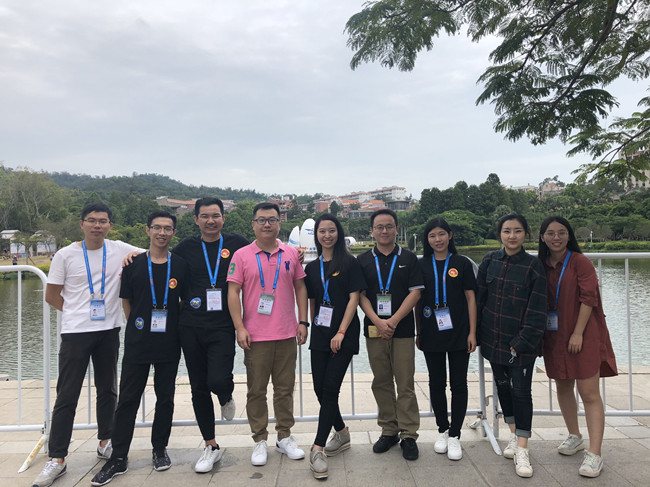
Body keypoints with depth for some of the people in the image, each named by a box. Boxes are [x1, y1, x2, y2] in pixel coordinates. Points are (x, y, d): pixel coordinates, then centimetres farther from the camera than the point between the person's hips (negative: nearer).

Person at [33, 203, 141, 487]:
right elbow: (51, 296, 5)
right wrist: (78, 313, 4)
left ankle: (105, 442, 31)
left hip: (109, 330, 2)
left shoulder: (120, 250, 1)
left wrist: (135, 255, -9)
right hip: (75, 333, -2)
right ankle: (57, 459, 11)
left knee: (108, 391, 14)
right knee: (66, 396, 1)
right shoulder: (66, 255, -2)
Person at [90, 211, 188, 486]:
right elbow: (126, 302, 7)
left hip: (169, 344, 1)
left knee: (165, 398, 12)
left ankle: (160, 449, 29)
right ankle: (118, 458, 16)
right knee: (128, 399, 4)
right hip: (138, 343, 0)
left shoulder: (180, 266, 2)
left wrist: (176, 325, 3)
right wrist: (138, 326, 5)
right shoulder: (134, 265, 1)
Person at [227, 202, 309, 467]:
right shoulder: (242, 255, -1)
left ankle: (284, 437, 27)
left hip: (287, 334, 2)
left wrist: (303, 322, 5)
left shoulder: (291, 254, 7)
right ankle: (260, 441, 22)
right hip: (255, 336, -2)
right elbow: (233, 293, -3)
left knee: (285, 388, 12)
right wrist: (240, 328, -10)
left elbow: (300, 288, 11)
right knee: (256, 390, 8)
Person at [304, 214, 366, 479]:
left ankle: (318, 449, -1)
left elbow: (354, 298, -8)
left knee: (330, 389, -7)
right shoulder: (312, 267, 11)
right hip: (320, 335, 5)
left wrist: (341, 332, -14)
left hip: (343, 336, -5)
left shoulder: (349, 263, -3)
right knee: (320, 389, 7)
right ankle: (342, 433, 29)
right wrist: (313, 326, 8)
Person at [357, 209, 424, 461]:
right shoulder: (363, 260, 8)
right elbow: (360, 295, 2)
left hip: (403, 329, -1)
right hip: (374, 330, 2)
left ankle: (408, 435, 12)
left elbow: (415, 292, -2)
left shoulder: (409, 258, 5)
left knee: (405, 384, 1)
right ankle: (388, 431, 22)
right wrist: (377, 321, -12)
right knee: (381, 383, 9)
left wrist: (393, 321, -12)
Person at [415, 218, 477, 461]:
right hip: (431, 335, 2)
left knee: (458, 384, 4)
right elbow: (417, 301, 7)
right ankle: (442, 430, 27)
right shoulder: (422, 265, 4)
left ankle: (455, 435, 17)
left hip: (458, 333, -1)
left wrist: (472, 332, -5)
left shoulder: (462, 264, 0)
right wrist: (418, 332, 5)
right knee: (436, 383, 11)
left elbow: (470, 298, 0)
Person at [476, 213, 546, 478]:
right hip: (493, 338, 4)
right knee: (502, 386, 15)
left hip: (521, 343, -4)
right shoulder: (490, 261, 1)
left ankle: (521, 450, 9)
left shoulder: (534, 266, -9)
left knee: (521, 391, -1)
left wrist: (522, 342, -14)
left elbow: (537, 310, -10)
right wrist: (477, 333, 3)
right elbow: (479, 297, 5)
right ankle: (514, 434, 34)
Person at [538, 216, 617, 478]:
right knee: (563, 388, 15)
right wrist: (539, 333, 5)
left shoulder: (579, 261, -8)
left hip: (582, 336, -5)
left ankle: (594, 454, 0)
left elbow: (588, 297, -13)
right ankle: (574, 437, 34)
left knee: (589, 394, -5)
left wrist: (578, 333, -16)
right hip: (554, 336, 6)